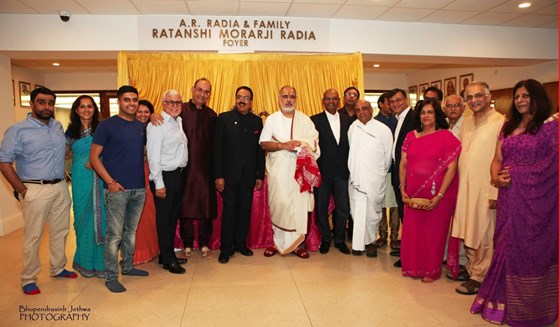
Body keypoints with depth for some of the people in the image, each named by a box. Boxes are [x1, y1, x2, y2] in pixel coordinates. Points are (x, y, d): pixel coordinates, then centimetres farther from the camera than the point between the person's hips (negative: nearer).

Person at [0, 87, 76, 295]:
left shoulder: (59, 127, 10)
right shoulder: (18, 130, -6)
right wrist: (22, 190, -11)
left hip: (61, 187, 5)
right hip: (35, 190, -5)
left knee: (60, 231, 14)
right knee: (33, 236, 1)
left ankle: (57, 268, 31)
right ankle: (28, 279, 16)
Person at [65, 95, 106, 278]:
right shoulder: (71, 131, 8)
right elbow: (66, 152, 19)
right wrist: (81, 159, 3)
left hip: (99, 178, -2)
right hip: (81, 178, 2)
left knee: (100, 216, 0)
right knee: (83, 217, 8)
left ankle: (101, 261, 12)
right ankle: (86, 262, 21)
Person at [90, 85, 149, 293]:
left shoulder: (141, 127, 12)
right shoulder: (107, 125, -4)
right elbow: (94, 157, -6)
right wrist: (110, 181, -13)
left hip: (139, 188, 5)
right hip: (117, 188, -5)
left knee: (131, 230, 16)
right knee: (114, 234, 0)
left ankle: (127, 266, 31)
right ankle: (111, 276, 11)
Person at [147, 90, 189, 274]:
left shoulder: (178, 121, 12)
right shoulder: (157, 124, -13)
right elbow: (153, 155, -16)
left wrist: (181, 174, 10)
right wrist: (159, 183, -17)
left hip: (178, 175, 8)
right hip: (165, 176, -8)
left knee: (173, 217, 16)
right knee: (164, 218, 3)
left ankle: (167, 254, 30)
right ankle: (168, 259, 16)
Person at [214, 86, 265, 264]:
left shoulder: (257, 121, 7)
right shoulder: (224, 118, -1)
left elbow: (260, 150, 7)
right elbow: (217, 149, -4)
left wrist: (260, 175, 4)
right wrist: (218, 175, -10)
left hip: (248, 175, 3)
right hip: (229, 174, -3)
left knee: (245, 211, 9)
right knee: (229, 211, 2)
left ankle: (241, 244, 24)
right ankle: (226, 248, 14)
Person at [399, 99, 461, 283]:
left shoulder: (447, 137, -5)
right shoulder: (411, 137, 8)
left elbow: (451, 169, -10)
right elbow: (403, 164, 8)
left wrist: (439, 196, -16)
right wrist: (402, 189, -2)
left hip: (436, 196, -3)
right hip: (413, 194, 3)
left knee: (433, 231, 7)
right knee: (413, 230, 10)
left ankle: (432, 270, 26)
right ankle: (414, 267, 29)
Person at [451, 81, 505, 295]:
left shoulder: (500, 123, -11)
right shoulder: (466, 123, 13)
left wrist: (495, 192, -17)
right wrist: (459, 186, 11)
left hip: (485, 189, -7)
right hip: (465, 188, 7)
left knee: (483, 237, 5)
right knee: (468, 234, 14)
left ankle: (479, 278, 18)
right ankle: (471, 270, 29)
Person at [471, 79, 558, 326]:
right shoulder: (508, 127, 12)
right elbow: (498, 159, 12)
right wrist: (496, 177, -6)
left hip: (537, 199, -5)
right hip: (509, 196, 5)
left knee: (532, 248, 6)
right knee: (507, 245, 11)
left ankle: (529, 307, 25)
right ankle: (504, 300, 27)